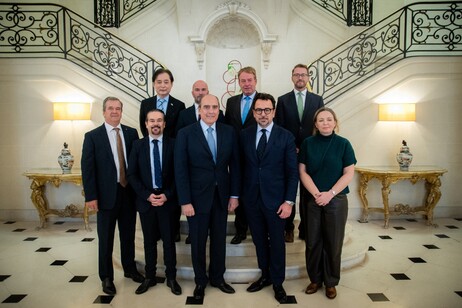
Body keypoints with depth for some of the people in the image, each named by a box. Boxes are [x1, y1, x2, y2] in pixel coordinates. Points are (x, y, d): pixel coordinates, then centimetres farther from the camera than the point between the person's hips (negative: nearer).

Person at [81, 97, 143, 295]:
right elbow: (87, 168, -6)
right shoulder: (92, 136, -3)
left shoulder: (132, 133, 4)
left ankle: (129, 268, 34)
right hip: (107, 194, -2)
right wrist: (91, 196, -11)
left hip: (129, 192, 3)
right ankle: (106, 277, 24)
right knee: (106, 238, 8)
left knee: (128, 234, 16)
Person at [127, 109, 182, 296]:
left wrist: (167, 195, -12)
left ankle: (171, 277, 22)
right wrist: (147, 195, -10)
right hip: (145, 200, 1)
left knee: (169, 240, 7)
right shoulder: (138, 145, 3)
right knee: (149, 240, 12)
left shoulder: (173, 144, -1)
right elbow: (132, 175, 0)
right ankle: (150, 277, 27)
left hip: (167, 200, -1)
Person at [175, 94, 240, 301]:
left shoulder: (229, 132, 1)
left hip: (222, 195, 3)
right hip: (197, 197, -2)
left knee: (219, 240, 15)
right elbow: (180, 170, -9)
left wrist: (234, 195, 1)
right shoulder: (185, 134, -7)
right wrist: (185, 201, -12)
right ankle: (200, 281, 32)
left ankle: (217, 278, 35)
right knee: (198, 242, 12)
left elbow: (234, 165, 4)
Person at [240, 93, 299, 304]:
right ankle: (265, 275, 36)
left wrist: (289, 201, -11)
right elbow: (241, 166, 7)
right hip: (252, 199, 3)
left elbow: (292, 172, -6)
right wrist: (238, 194, 5)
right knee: (259, 240, 16)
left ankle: (277, 283, 29)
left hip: (275, 199, -2)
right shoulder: (245, 135, 2)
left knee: (277, 242, 10)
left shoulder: (285, 136, -6)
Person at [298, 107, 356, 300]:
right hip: (312, 200, 1)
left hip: (336, 200, -1)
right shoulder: (308, 143, 1)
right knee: (313, 242, 8)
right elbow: (303, 172, -1)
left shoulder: (343, 144, -3)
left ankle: (331, 282, 26)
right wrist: (317, 194, -13)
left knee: (333, 242, 8)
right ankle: (315, 279, 26)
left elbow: (348, 174, -5)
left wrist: (330, 194, -15)